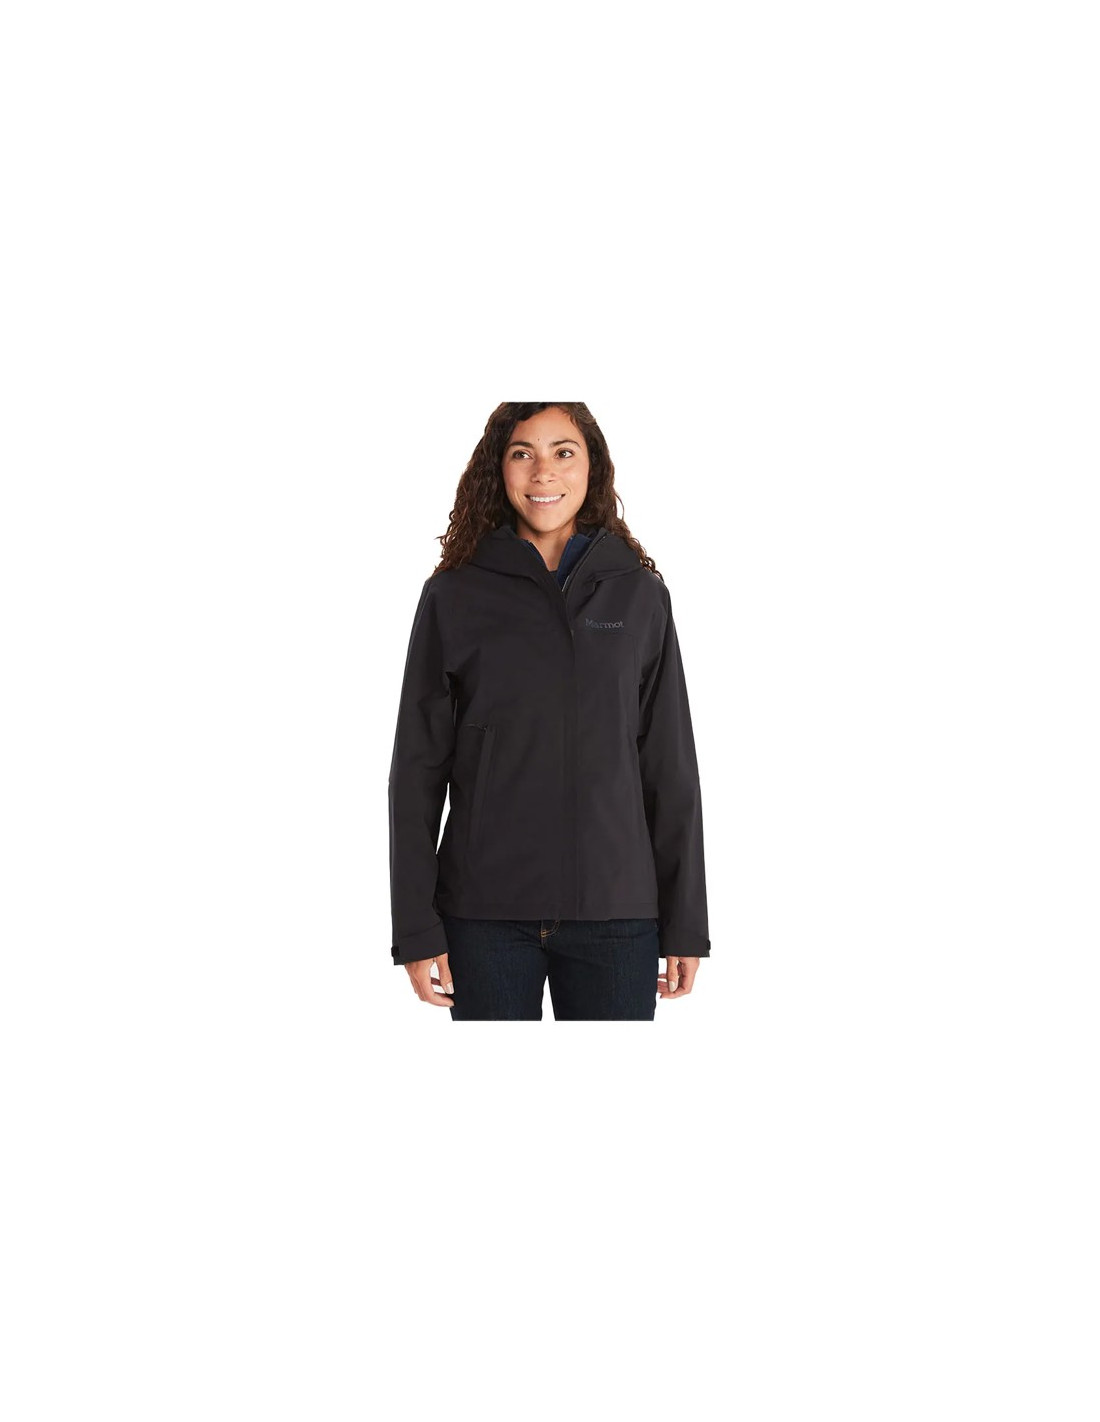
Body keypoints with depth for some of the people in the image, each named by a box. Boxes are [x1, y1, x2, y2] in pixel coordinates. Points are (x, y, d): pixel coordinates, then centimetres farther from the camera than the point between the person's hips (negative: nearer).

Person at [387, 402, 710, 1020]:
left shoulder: (639, 594, 6)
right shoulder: (454, 597, 4)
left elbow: (671, 767, 7)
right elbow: (418, 770, 3)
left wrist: (686, 923, 4)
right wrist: (416, 929, -3)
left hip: (616, 911, 1)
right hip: (485, 915, -1)